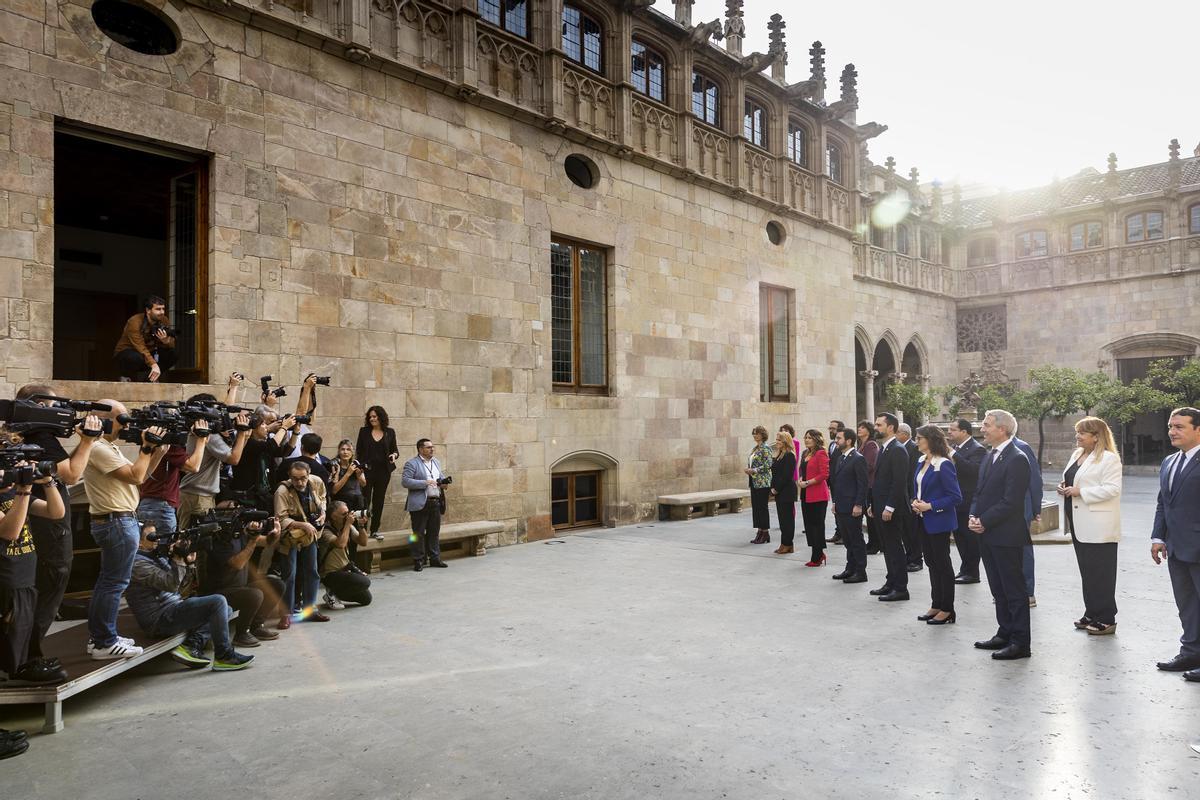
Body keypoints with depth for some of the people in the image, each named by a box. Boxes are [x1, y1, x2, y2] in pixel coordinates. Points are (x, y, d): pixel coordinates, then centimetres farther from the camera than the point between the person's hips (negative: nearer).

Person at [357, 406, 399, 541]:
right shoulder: (364, 431, 5)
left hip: (383, 470, 2)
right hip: (367, 470, -1)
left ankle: (374, 530, 16)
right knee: (365, 500, -5)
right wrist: (360, 466, -2)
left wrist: (394, 455, -13)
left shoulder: (390, 432, 6)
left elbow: (395, 449, 10)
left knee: (379, 500, 7)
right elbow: (358, 450, 6)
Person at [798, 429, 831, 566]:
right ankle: (819, 554, 24)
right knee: (809, 525, 12)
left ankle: (817, 558, 7)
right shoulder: (805, 453, 14)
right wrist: (801, 479, 4)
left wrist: (807, 483, -16)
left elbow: (824, 474, -18)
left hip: (818, 495, -9)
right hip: (806, 495, 9)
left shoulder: (821, 453, -12)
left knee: (817, 525, -1)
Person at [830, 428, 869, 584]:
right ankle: (850, 569, 24)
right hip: (841, 507, 8)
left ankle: (860, 572, 8)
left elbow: (863, 484, -15)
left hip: (853, 508, -8)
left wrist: (858, 505, -18)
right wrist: (835, 502, 16)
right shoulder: (841, 458, 15)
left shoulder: (858, 459, -12)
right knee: (848, 540, 15)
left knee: (856, 540, 0)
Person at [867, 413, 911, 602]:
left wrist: (889, 508, -21)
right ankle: (891, 583, 24)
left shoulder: (898, 450, -15)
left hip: (891, 509, -9)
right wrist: (872, 504, 14)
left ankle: (900, 588, 6)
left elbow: (900, 482, -20)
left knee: (895, 547, -2)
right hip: (881, 508, 9)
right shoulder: (883, 449, 14)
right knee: (888, 547, 15)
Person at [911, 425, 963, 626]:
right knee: (931, 563, 14)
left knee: (942, 564, 2)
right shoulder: (921, 461, 8)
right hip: (923, 521, 8)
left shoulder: (944, 465, -16)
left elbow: (956, 497, -17)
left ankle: (947, 610, 13)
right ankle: (936, 605, 25)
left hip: (939, 521, -8)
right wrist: (915, 501, 0)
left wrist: (930, 506, -20)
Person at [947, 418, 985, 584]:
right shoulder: (956, 448, 11)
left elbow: (973, 470, -31)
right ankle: (965, 569, 26)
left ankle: (972, 573, 11)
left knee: (970, 538, 1)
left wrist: (953, 454, -31)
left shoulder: (977, 449, -15)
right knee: (960, 536, 15)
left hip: (969, 502, -9)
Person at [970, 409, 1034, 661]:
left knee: (1014, 590, 0)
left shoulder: (1017, 459, -14)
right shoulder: (989, 457, 14)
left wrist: (984, 522, -15)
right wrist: (973, 516, 1)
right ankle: (1005, 634, 27)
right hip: (987, 535, 9)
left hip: (1006, 536, -9)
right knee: (998, 590, 16)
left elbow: (1011, 502, -19)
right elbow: (980, 492, 17)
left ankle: (1020, 643, 8)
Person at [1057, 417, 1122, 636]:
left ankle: (1106, 619, 9)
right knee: (1086, 570, 14)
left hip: (1099, 527, -8)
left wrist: (1080, 492, -21)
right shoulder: (1076, 455, 14)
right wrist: (1064, 488, 3)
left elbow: (1112, 489, -20)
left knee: (1101, 572, -1)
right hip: (1080, 525, 8)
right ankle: (1091, 614, 24)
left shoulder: (1109, 459, -12)